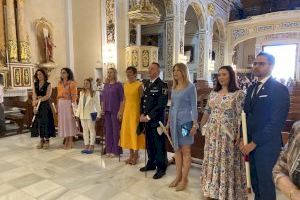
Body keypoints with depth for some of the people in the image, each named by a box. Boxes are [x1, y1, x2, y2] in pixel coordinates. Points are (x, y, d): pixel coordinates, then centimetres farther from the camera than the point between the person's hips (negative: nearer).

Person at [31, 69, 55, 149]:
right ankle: (41, 140, 14)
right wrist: (35, 106, -9)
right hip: (37, 106, 4)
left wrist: (39, 100, -18)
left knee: (46, 122, -3)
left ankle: (47, 140, 5)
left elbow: (47, 96, -10)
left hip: (46, 106, -4)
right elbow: (34, 96, 2)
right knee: (39, 122, 5)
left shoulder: (48, 85, -1)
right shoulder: (35, 85, 10)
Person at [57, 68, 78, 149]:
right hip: (61, 104, 6)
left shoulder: (72, 83, -6)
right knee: (63, 121, 8)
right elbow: (58, 95, 15)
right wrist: (58, 105, 10)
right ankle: (66, 141, 19)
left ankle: (70, 142, 8)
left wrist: (72, 106, -16)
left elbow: (74, 96, -10)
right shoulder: (60, 83, 13)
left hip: (68, 103, -6)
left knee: (69, 121, -1)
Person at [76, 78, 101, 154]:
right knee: (85, 130, 10)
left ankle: (91, 146, 7)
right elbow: (79, 104, 16)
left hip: (90, 114, -6)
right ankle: (86, 146, 18)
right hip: (82, 114, 6)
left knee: (91, 130, 0)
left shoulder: (94, 94, -5)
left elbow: (97, 104, -6)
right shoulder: (81, 93, 13)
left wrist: (98, 114, -11)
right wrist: (77, 113, 13)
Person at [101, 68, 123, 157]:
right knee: (108, 130, 9)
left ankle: (116, 150, 12)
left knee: (116, 130, 1)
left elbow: (122, 99, -7)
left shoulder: (118, 85, -4)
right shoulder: (106, 85, 12)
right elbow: (103, 97, 16)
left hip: (115, 110, -5)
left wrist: (120, 111, -13)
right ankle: (109, 150, 20)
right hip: (107, 111, 5)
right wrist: (103, 109, 7)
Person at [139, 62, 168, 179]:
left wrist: (149, 117, -15)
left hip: (156, 120, -7)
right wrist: (142, 114, 4)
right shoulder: (146, 84, 13)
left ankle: (161, 168, 17)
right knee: (149, 143, 16)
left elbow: (161, 105, -16)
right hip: (146, 119, 7)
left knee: (159, 144, 2)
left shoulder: (162, 85, -10)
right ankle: (151, 163, 33)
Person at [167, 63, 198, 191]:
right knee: (177, 150, 12)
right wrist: (168, 122, 16)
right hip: (174, 121, 6)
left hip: (185, 121, -6)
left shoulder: (190, 87, -6)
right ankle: (178, 177, 24)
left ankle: (184, 179, 14)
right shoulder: (174, 87, 11)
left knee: (185, 151, 3)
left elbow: (194, 106, -8)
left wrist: (195, 124, -14)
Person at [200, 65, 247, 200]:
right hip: (212, 133, 5)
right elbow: (207, 112, 14)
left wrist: (239, 135, -17)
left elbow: (241, 116, -12)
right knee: (212, 161, 12)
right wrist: (202, 127, 14)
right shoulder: (213, 93, 9)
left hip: (228, 134, -5)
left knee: (226, 162, 4)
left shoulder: (238, 94, -7)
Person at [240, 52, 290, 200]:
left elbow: (276, 122, -19)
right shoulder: (252, 88, 11)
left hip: (266, 145, -6)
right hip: (250, 142, 6)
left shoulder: (279, 89, -12)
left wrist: (253, 143, -17)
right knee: (255, 180, 18)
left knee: (264, 181, 8)